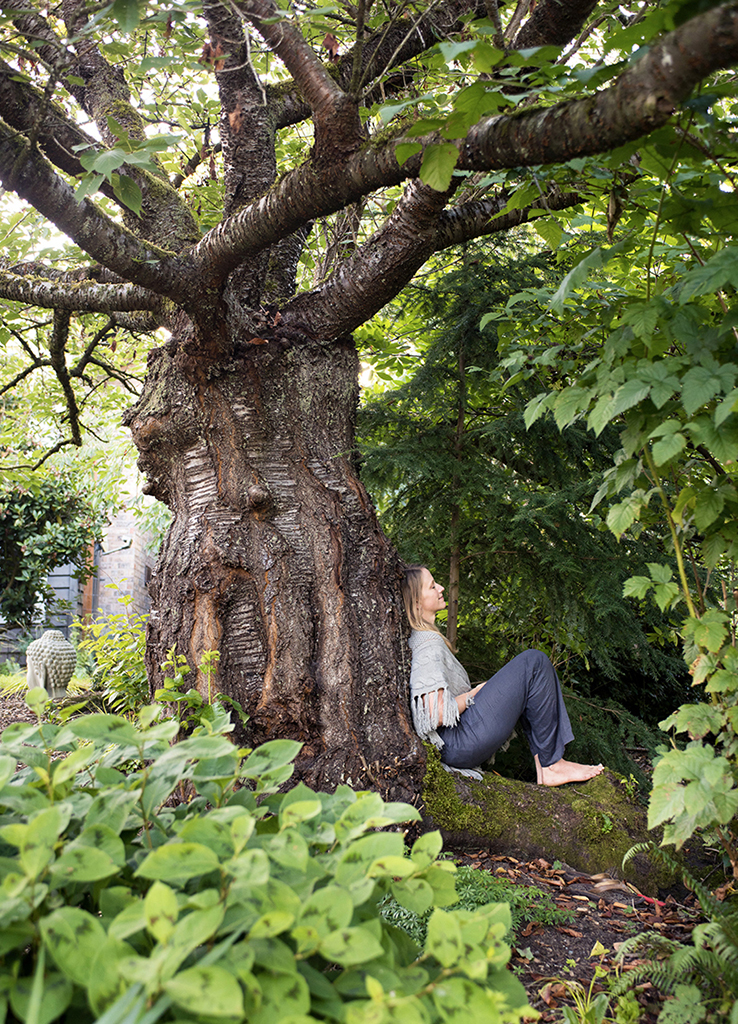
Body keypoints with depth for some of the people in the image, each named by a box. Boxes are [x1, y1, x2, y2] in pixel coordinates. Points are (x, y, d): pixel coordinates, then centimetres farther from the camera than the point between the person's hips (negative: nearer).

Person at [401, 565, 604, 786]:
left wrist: (471, 692, 12)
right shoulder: (428, 644, -18)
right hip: (460, 746, -10)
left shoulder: (415, 637, 11)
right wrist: (474, 693, -10)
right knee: (534, 662, -11)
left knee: (533, 663, 14)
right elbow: (437, 714, -26)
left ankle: (542, 759, 6)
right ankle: (550, 765, -2)